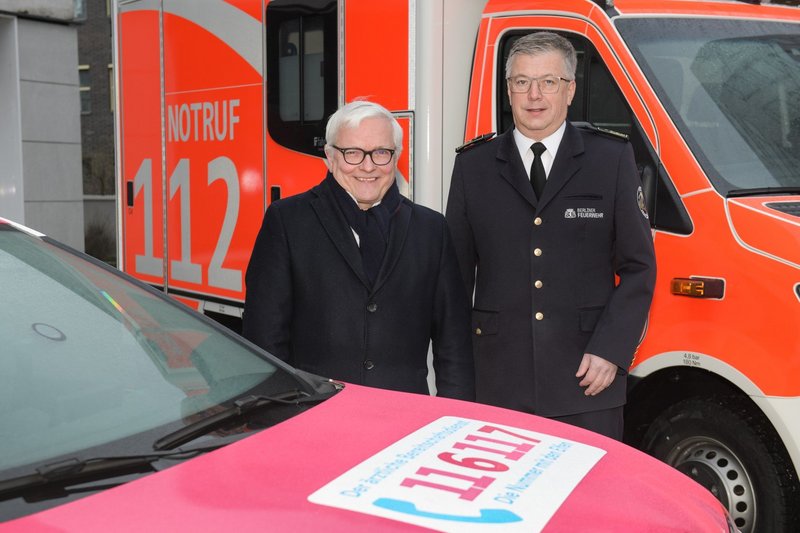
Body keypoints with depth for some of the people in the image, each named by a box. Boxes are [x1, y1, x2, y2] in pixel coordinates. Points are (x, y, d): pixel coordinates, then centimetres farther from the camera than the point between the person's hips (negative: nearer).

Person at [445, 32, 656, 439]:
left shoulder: (613, 159, 3)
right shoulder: (473, 166, 6)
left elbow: (638, 268, 3)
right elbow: (455, 271, 8)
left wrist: (610, 349, -7)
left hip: (587, 380, -1)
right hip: (498, 381, 1)